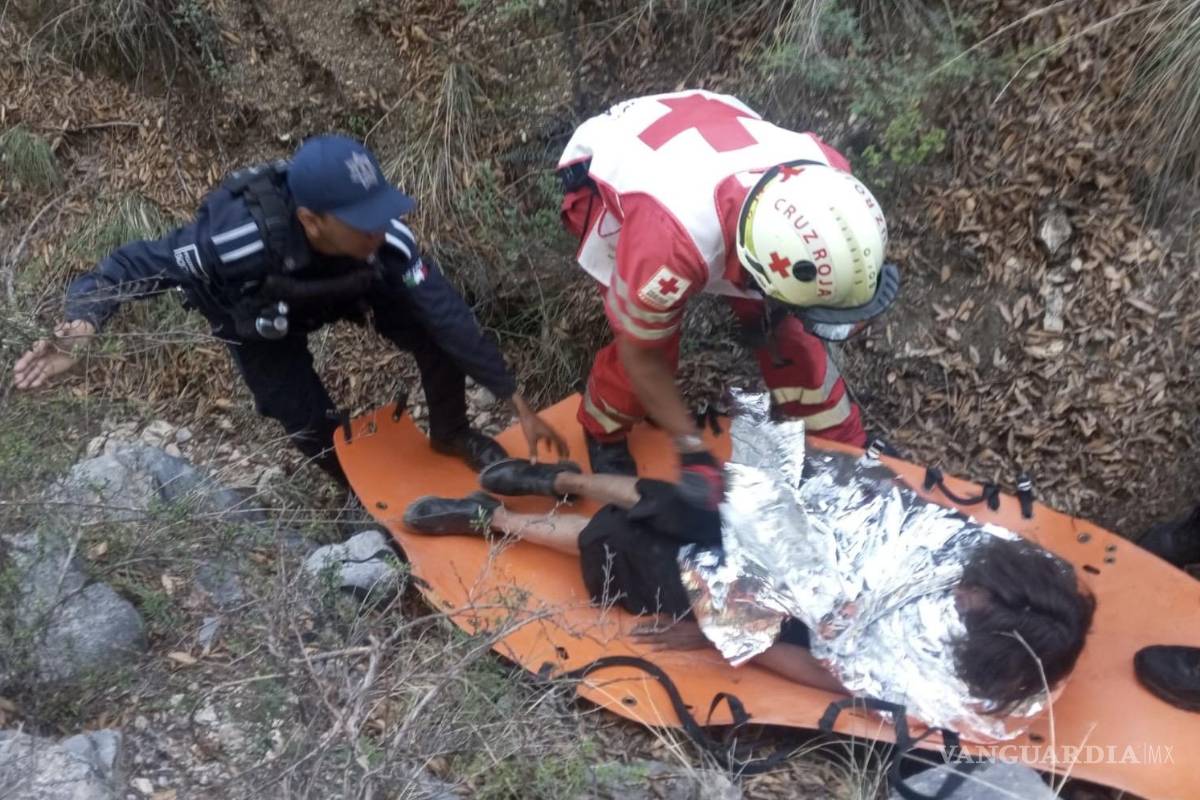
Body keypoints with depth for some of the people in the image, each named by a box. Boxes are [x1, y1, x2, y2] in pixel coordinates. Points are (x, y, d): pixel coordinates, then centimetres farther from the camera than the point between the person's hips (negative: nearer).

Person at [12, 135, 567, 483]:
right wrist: (83, 323, -49)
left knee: (436, 332, -15)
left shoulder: (384, 238, -37)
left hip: (336, 288, 2)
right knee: (309, 425, -10)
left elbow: (451, 317, -31)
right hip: (258, 321, -2)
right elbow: (138, 264, -30)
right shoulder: (235, 242, -45)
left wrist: (520, 406, -27)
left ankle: (451, 437, 15)